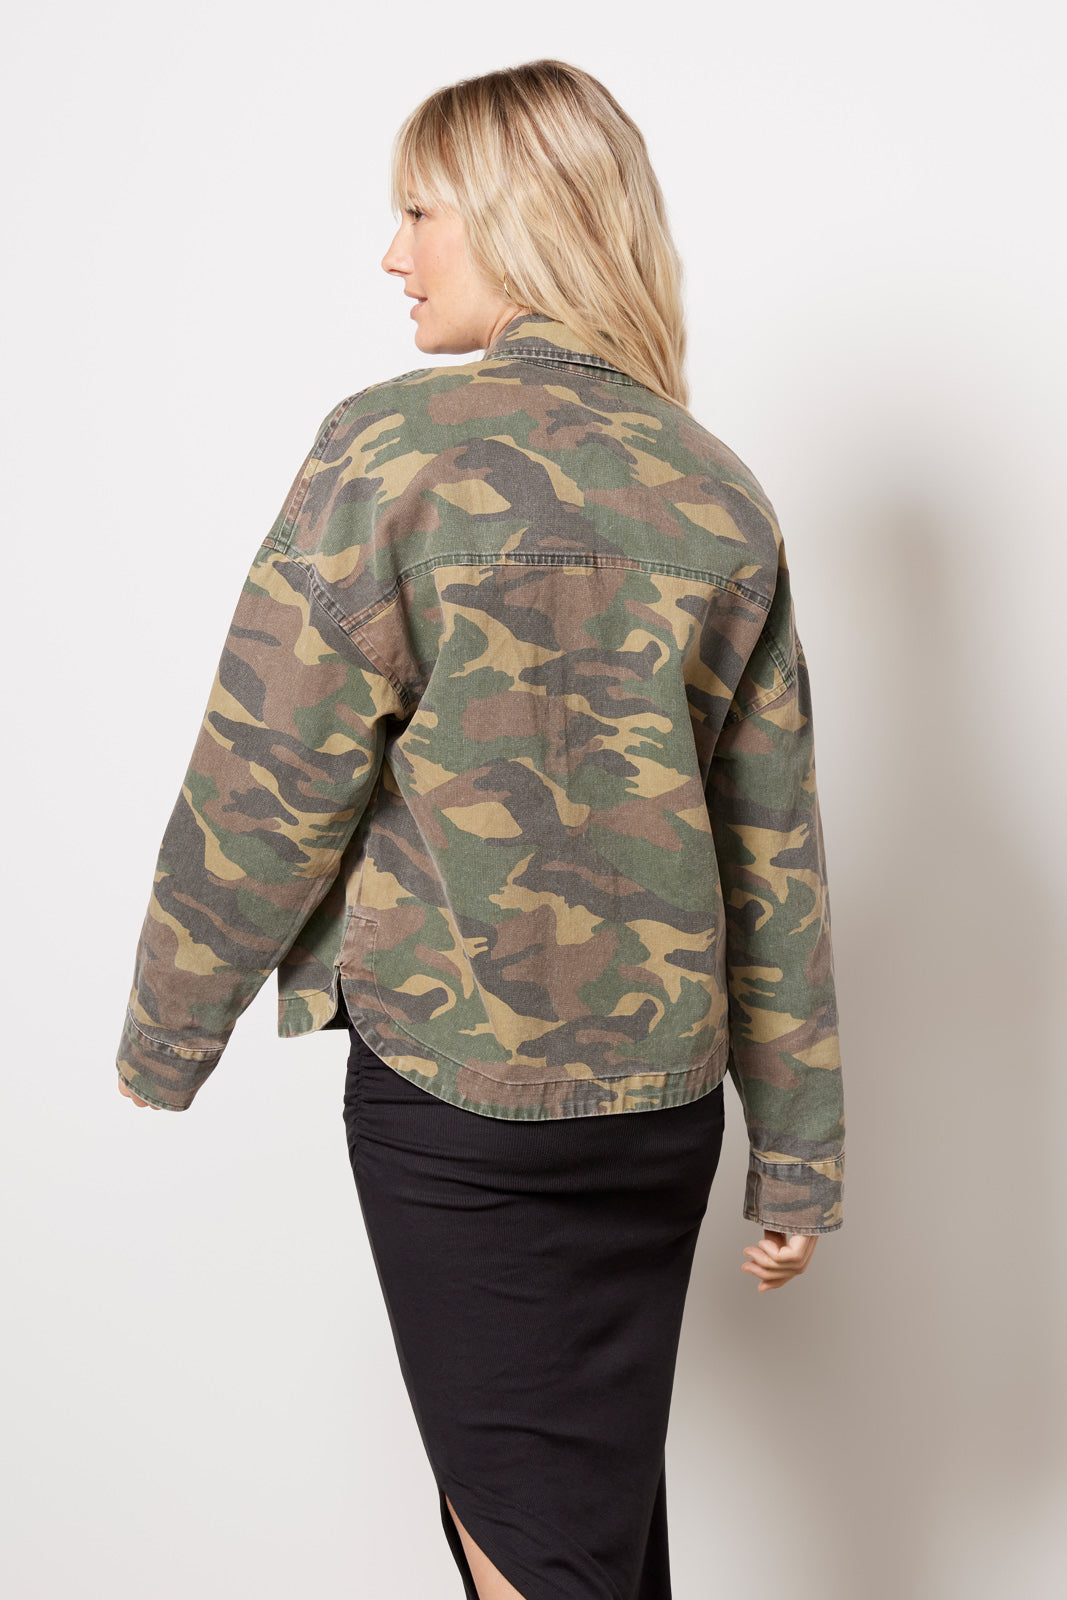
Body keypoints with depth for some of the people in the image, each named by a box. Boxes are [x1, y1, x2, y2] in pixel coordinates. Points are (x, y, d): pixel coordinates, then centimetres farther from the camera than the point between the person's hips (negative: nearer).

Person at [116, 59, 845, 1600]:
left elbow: (267, 781, -11)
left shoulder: (396, 446, -11)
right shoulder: (722, 492, 3)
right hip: (663, 1094, 5)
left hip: (454, 1083, -5)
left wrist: (166, 1033, 4)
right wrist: (799, 1157, 11)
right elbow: (775, 852, 5)